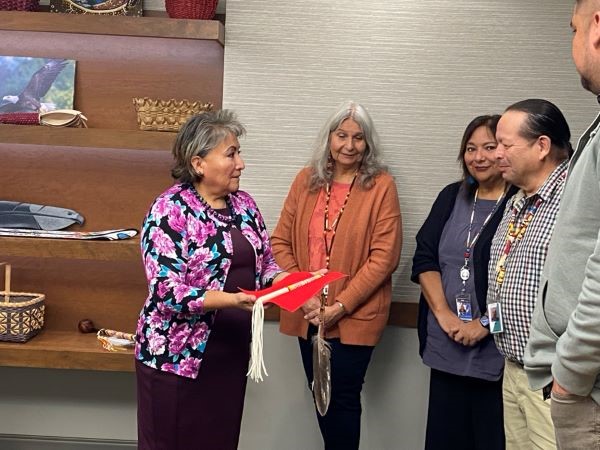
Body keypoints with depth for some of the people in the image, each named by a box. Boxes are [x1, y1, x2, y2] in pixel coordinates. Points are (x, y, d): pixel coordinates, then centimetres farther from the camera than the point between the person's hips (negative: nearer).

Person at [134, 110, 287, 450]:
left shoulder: (244, 204, 6)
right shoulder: (170, 210, -15)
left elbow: (265, 263, 14)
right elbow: (166, 290, -22)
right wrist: (232, 300, -31)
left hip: (232, 350, 6)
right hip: (178, 353, -6)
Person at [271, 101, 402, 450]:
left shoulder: (381, 185, -8)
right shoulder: (306, 180, 4)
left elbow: (384, 257, -12)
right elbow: (281, 241, 3)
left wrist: (340, 306, -16)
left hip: (355, 316, -4)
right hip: (307, 314, 4)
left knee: (342, 398, 4)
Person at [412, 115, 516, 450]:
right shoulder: (451, 198, 11)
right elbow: (425, 258, 6)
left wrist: (486, 323, -15)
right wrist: (444, 314, -7)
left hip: (499, 351, -5)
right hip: (445, 347, 5)